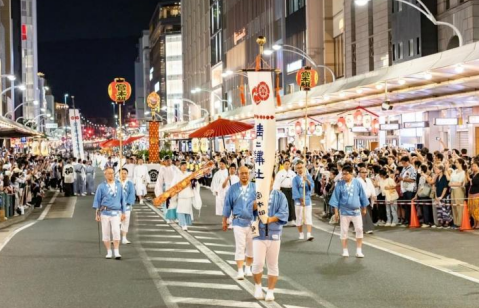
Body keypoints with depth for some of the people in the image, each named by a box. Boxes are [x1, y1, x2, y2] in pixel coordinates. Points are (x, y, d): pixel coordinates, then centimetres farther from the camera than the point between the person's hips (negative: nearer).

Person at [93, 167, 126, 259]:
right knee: (106, 233, 3)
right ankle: (109, 252, 15)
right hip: (105, 212, 0)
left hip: (116, 212, 0)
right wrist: (97, 214, 1)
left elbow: (122, 199, 12)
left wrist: (123, 212, 10)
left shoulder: (119, 185, 7)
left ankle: (116, 252, -8)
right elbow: (97, 200, 4)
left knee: (116, 231, -13)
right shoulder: (101, 186, 2)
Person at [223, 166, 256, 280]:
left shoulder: (255, 188, 3)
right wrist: (224, 220, 6)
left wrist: (256, 204, -25)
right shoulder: (233, 188, 2)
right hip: (239, 221, -2)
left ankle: (248, 268, 26)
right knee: (240, 247, -7)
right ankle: (240, 271, -6)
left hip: (253, 221, 2)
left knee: (251, 247, 11)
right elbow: (227, 205, 6)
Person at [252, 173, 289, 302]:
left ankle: (270, 291, 15)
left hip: (274, 234, 1)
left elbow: (284, 214, -5)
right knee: (258, 263, -8)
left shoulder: (279, 196, 4)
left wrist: (271, 219, -20)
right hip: (259, 233, -1)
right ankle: (258, 286, 17)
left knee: (273, 265, 5)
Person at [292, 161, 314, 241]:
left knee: (308, 217, -6)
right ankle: (301, 234, 16)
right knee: (299, 218, 5)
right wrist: (300, 199, -17)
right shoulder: (295, 179, 0)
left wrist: (307, 180, -26)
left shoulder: (308, 177, 4)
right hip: (298, 201, -1)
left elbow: (312, 186, -8)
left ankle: (309, 234, -11)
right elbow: (295, 190, -8)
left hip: (307, 199, 1)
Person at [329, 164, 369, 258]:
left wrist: (364, 208, 14)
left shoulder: (357, 183, -2)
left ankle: (359, 251, 6)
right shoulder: (340, 184, -5)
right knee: (344, 231, 4)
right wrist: (336, 211, -3)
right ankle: (345, 250, 15)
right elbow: (336, 198, -1)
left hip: (356, 211, 0)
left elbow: (362, 196, 8)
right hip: (344, 211, 0)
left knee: (359, 230, -3)